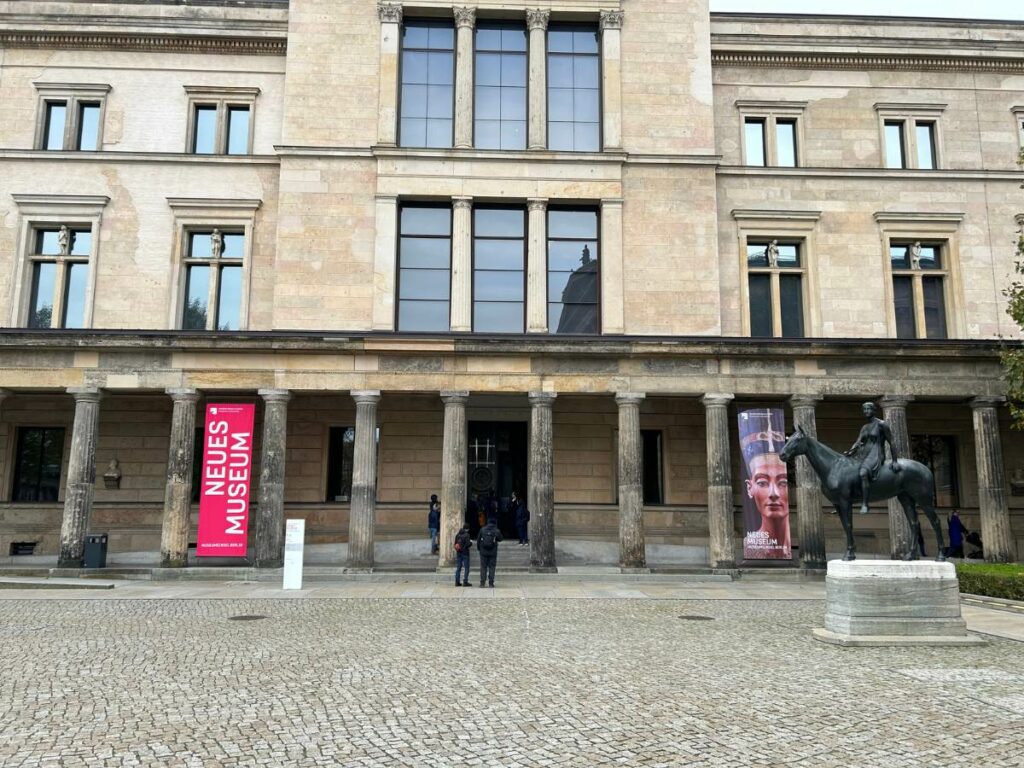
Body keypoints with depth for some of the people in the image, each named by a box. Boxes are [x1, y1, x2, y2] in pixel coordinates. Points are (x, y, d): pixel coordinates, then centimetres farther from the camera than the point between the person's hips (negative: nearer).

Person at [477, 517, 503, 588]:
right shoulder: (496, 531, -3)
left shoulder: (482, 529, 2)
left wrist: (478, 548, 17)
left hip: (483, 551, 1)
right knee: (491, 567, 4)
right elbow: (500, 539, 10)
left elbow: (478, 539, 5)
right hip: (493, 552, -1)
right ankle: (491, 583, 1)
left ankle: (482, 582, 3)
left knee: (483, 567, 6)